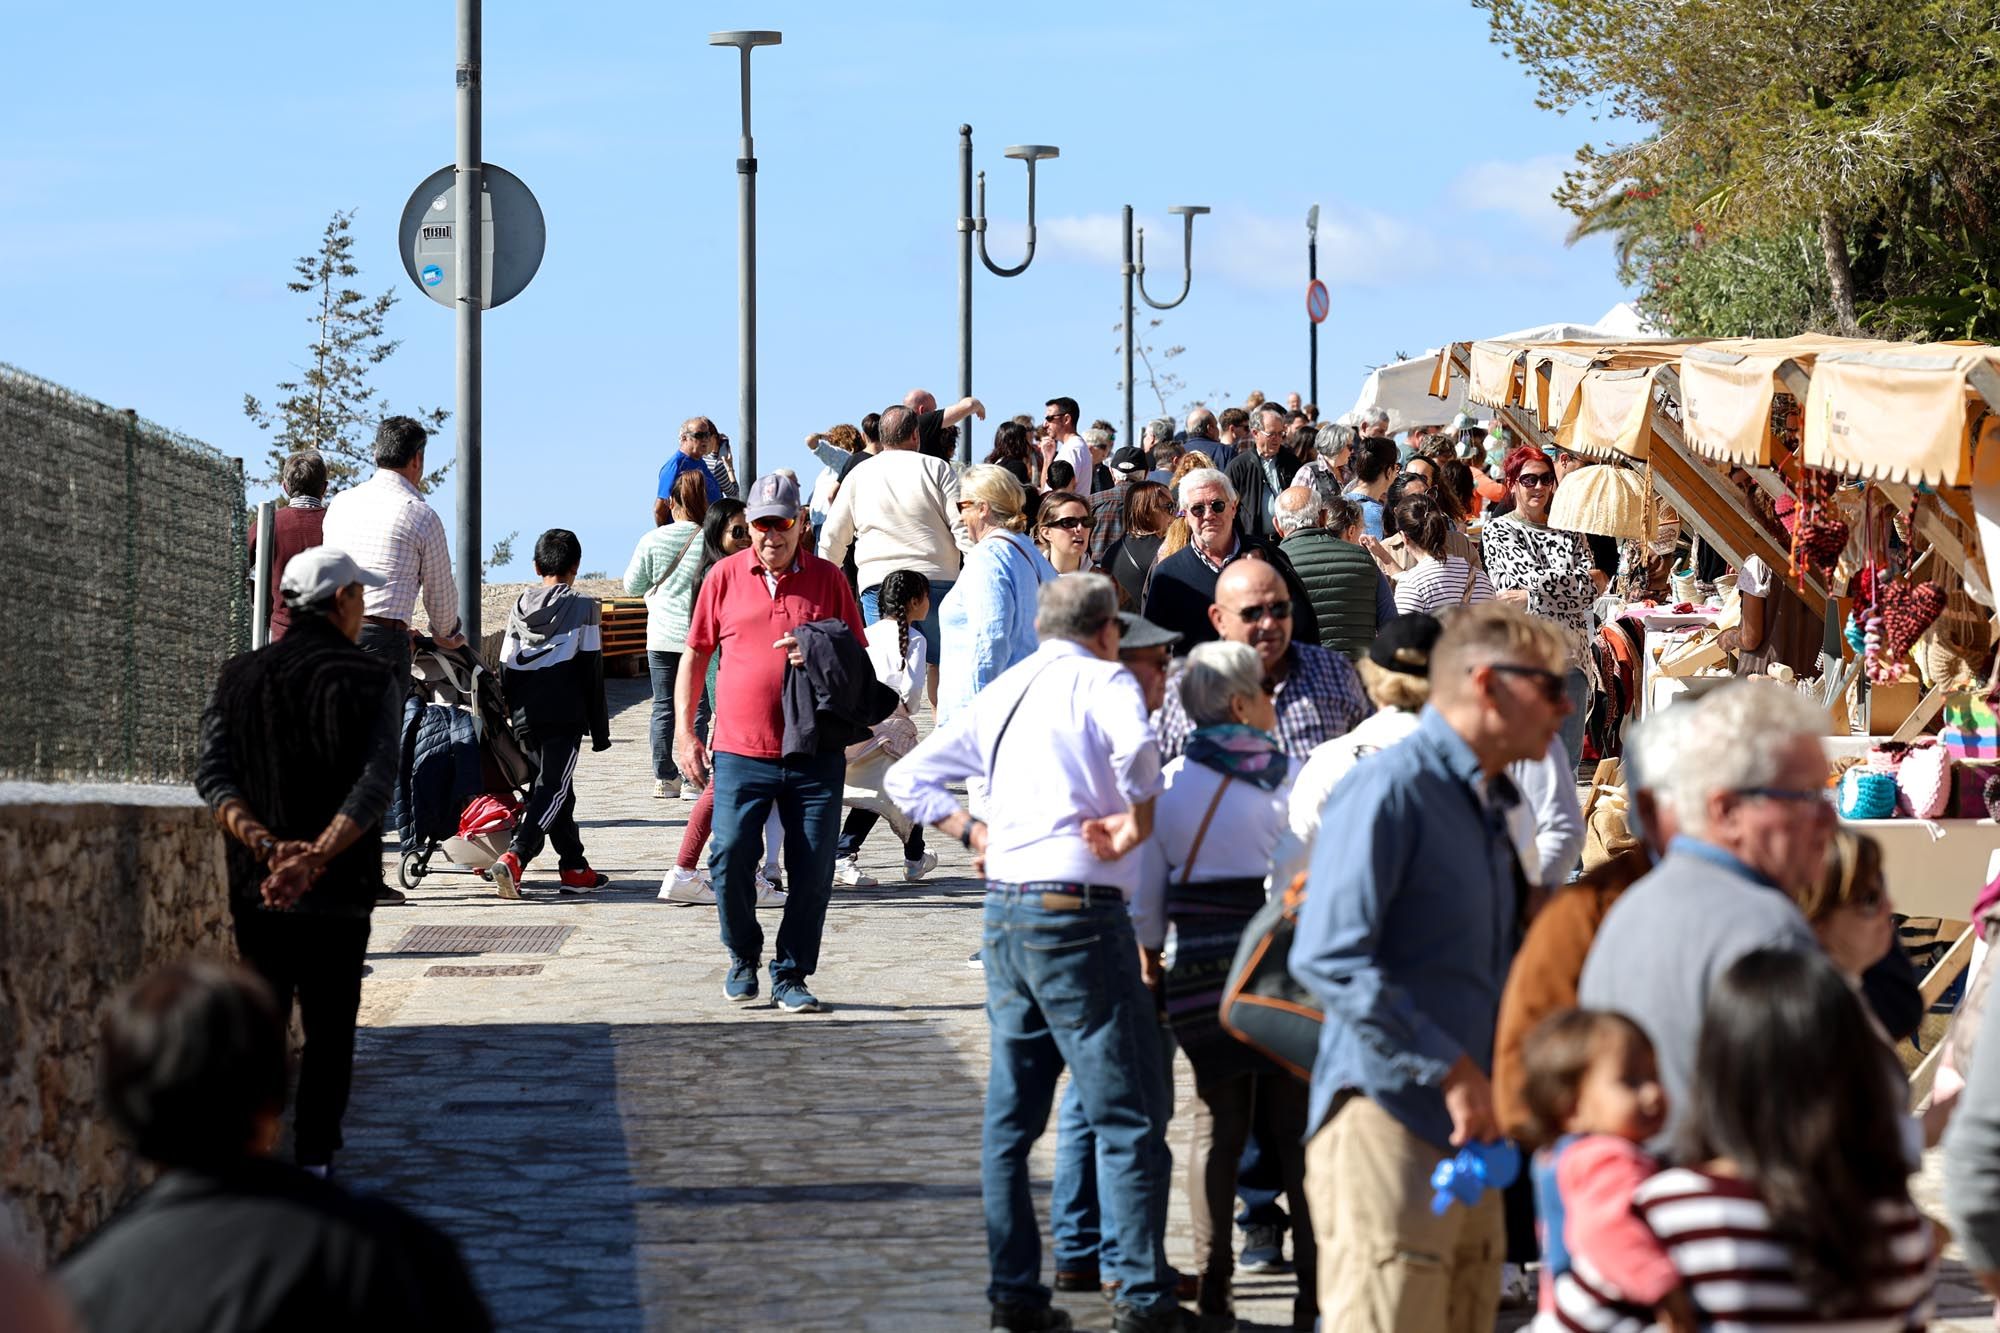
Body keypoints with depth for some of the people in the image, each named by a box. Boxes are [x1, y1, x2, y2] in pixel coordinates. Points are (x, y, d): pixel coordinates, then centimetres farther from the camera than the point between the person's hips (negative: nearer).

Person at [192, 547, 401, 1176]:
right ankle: (312, 1164, 3)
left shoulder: (239, 676, 5)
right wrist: (315, 858, -25)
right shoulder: (374, 681, -6)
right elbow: (372, 785, -19)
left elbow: (212, 774, -7)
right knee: (329, 1032, 7)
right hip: (338, 890, -3)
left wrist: (266, 845, -17)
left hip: (254, 885, 3)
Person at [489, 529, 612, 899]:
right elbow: (592, 674, -2)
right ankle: (514, 856, -28)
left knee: (557, 789, 16)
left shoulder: (519, 608, 11)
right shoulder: (582, 608, -2)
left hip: (527, 717, 5)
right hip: (565, 716, -5)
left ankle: (575, 868, 20)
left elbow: (506, 671, 11)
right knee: (552, 789, -9)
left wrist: (512, 717, 18)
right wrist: (600, 730, 3)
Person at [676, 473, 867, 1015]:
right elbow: (694, 656, 12)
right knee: (730, 858, -7)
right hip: (740, 751, -1)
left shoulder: (827, 578, 7)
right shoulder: (725, 577, 7)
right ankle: (743, 956, 17)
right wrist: (685, 732, 6)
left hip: (815, 754, 1)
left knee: (812, 870, -1)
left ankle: (791, 976, 13)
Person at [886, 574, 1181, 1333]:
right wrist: (1137, 823, -12)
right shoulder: (1103, 681, -3)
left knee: (1010, 1116, 13)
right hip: (1079, 909, -7)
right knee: (1129, 1118, -2)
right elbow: (1135, 748, -26)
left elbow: (909, 779, 20)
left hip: (1005, 910, 7)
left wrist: (971, 831, 16)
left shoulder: (1002, 693, 16)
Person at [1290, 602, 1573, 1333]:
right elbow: (1328, 958, -20)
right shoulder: (1390, 789, -10)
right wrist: (1450, 1070, -20)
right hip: (1388, 1127, -9)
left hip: (1466, 1134, 9)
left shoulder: (1488, 805, 20)